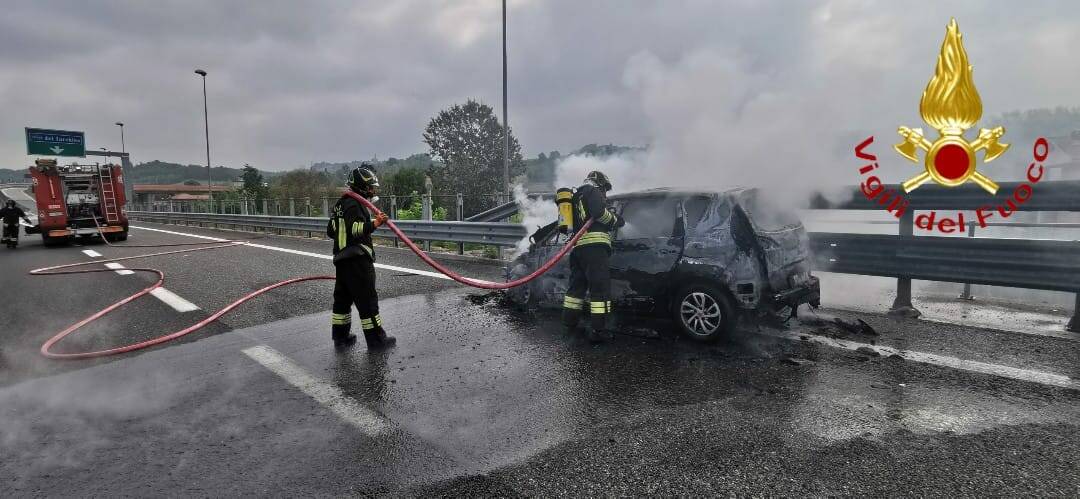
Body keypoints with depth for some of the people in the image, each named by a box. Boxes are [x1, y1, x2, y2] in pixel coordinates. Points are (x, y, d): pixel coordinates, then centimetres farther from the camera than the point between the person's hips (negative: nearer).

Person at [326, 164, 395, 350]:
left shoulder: (340, 204, 18)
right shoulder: (354, 204, -14)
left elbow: (330, 231, 25)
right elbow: (356, 228, -28)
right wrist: (374, 224, -36)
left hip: (342, 259, 10)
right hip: (358, 260, -10)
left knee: (343, 298, 15)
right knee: (367, 299, -5)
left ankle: (340, 336, 23)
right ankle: (375, 338, 1)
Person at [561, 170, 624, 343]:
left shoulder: (577, 197, 32)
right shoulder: (592, 191, 5)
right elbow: (599, 212, -13)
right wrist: (615, 220, 3)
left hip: (577, 246, 9)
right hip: (594, 244, -9)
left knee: (577, 285, 18)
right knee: (600, 287, -9)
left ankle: (570, 322, 23)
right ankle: (599, 330, -12)